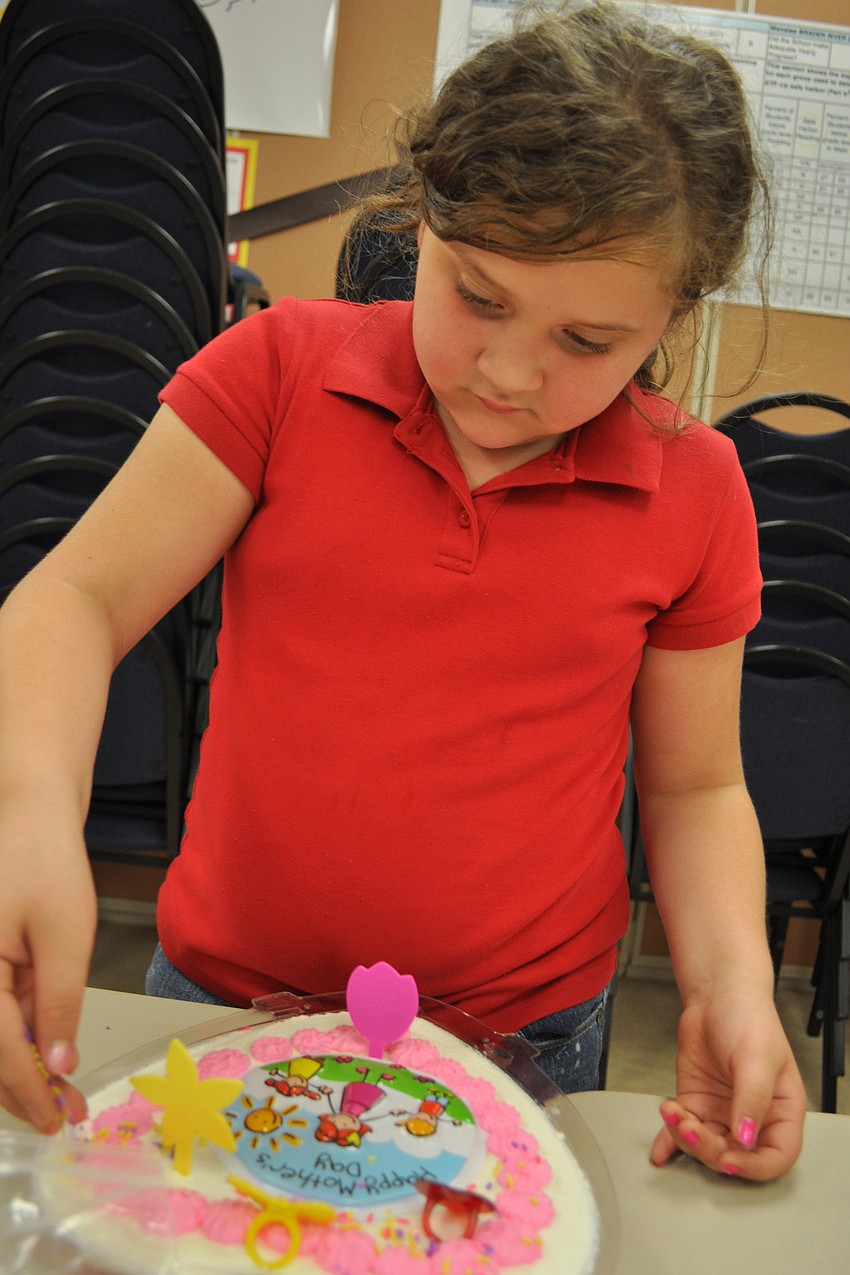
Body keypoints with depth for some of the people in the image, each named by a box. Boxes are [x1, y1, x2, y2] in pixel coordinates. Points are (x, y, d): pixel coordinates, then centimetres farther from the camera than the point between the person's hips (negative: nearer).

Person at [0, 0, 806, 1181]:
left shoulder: (696, 494, -7)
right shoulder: (280, 369, -9)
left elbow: (695, 789, 2)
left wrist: (732, 983, -14)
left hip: (528, 1039, 0)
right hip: (222, 995, 1)